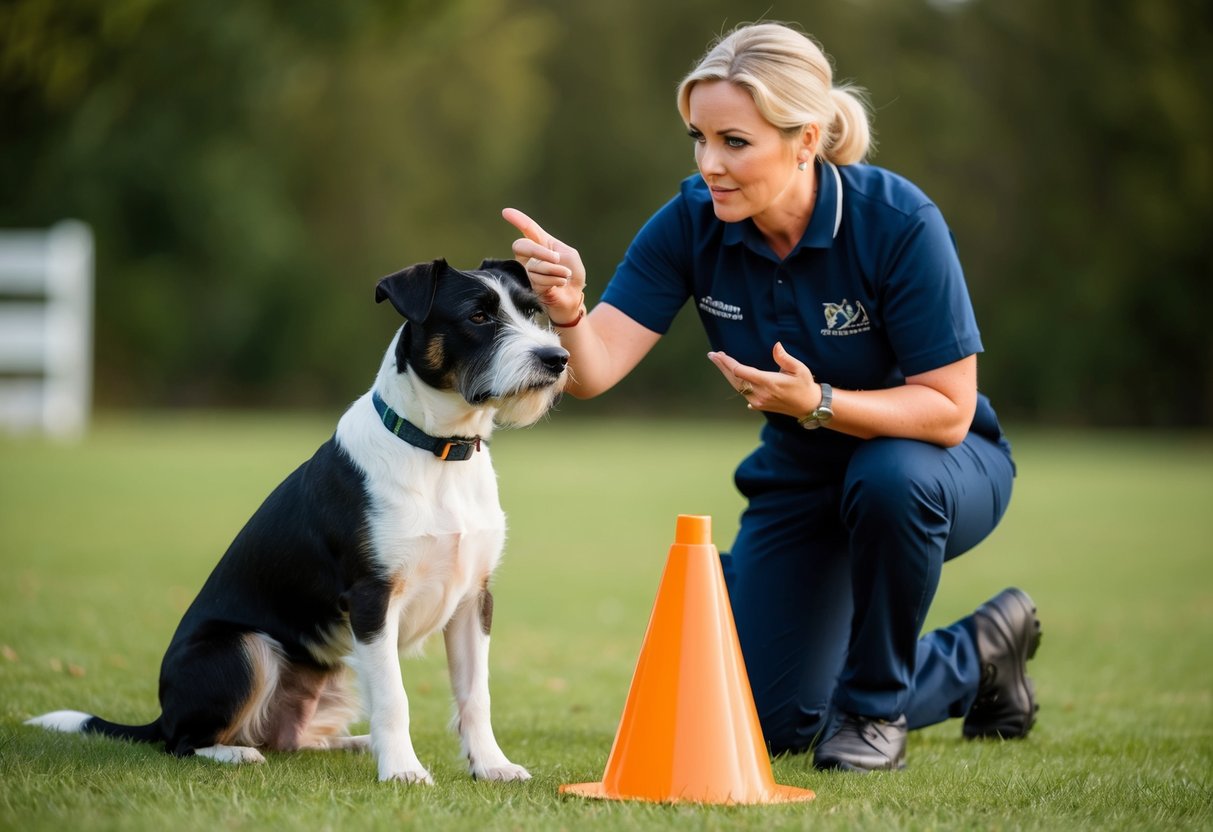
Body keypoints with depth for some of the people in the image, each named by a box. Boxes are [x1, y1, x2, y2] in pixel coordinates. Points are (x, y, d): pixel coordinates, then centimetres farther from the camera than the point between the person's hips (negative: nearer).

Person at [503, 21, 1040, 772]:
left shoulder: (900, 222, -29)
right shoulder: (692, 223, -18)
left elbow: (948, 410, -27)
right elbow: (594, 370, -26)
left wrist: (818, 403, -41)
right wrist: (568, 311, -48)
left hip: (940, 465, -4)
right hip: (800, 479, 4)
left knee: (890, 478, -40)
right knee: (774, 724, -2)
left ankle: (875, 703, -13)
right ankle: (974, 660, 25)